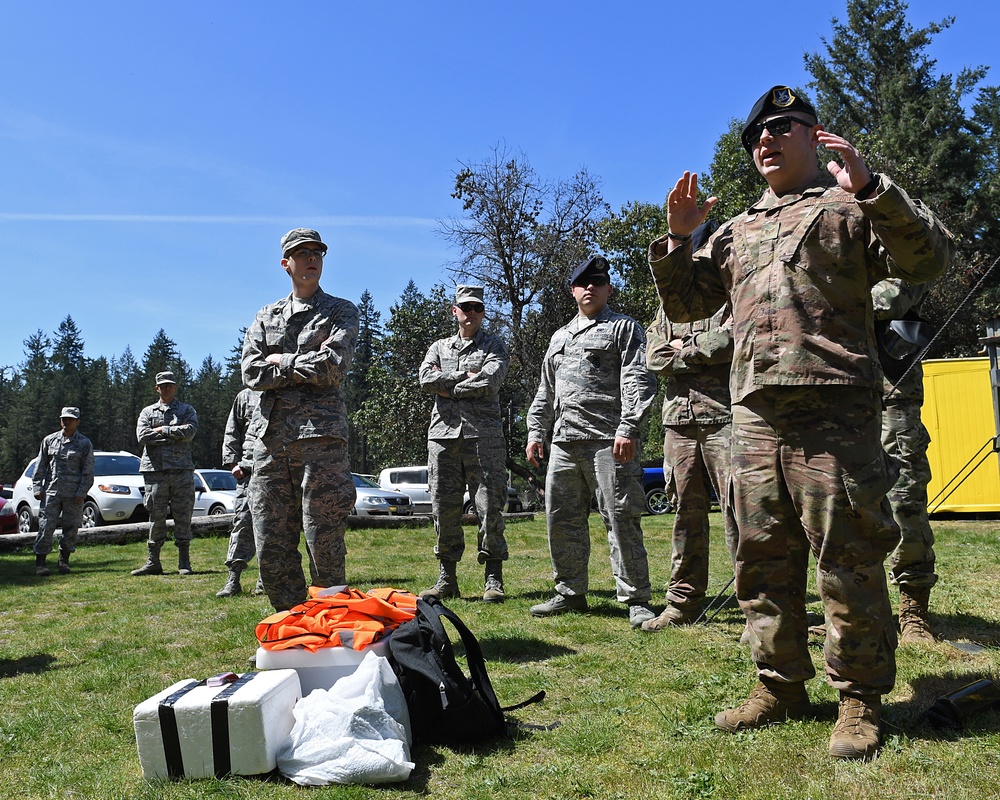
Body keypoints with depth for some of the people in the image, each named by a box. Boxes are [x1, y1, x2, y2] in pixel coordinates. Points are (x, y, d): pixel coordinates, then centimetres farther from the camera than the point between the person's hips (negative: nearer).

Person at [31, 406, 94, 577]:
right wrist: (37, 487, 5)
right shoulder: (49, 440, 10)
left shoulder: (84, 443, 3)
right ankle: (40, 562, 1)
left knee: (71, 527, 3)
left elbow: (88, 472, 1)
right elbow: (40, 466, 13)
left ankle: (64, 560, 18)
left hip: (73, 494, -1)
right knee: (47, 525, -4)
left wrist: (81, 493, -7)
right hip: (51, 491, 1)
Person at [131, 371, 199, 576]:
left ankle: (184, 563, 5)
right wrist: (175, 435, -5)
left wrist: (163, 430, -5)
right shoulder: (147, 412, 16)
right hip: (155, 469, 1)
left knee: (183, 516, -1)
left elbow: (190, 431, -7)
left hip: (181, 469, -1)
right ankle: (153, 562, 9)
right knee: (156, 517, 3)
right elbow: (142, 436, -2)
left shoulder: (187, 410, 13)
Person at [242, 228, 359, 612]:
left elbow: (334, 367, -8)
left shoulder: (341, 312, 10)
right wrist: (308, 366, -3)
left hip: (320, 433, -4)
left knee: (323, 540, -4)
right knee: (271, 545, 5)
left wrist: (282, 361, 1)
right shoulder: (266, 317, 20)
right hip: (270, 435, 4)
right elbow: (252, 374, 4)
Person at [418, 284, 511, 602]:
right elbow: (425, 379, 0)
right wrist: (467, 376, -5)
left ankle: (494, 580, 1)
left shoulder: (494, 345, 11)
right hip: (443, 433, 3)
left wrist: (448, 386, -3)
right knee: (443, 508, 3)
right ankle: (447, 579, 12)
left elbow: (489, 381, -9)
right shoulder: (439, 347, 20)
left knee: (490, 507, -5)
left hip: (483, 434, -3)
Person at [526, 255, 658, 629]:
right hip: (563, 443, 7)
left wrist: (628, 428, -18)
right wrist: (536, 432, 17)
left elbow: (637, 380, -7)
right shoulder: (560, 337, 25)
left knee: (621, 519, -7)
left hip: (608, 441, -6)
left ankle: (636, 600, 1)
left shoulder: (625, 328, 6)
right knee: (562, 519, 8)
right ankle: (570, 593, 20)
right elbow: (545, 392, 27)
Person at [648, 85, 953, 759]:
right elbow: (685, 305, 23)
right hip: (755, 416, 6)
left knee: (848, 562, -2)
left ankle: (861, 701, 13)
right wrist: (678, 239, 10)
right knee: (763, 560, 9)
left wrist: (870, 186, -14)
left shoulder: (850, 205, 9)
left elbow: (929, 260, -5)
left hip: (834, 408, -5)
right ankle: (782, 687, 22)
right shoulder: (736, 232, 24)